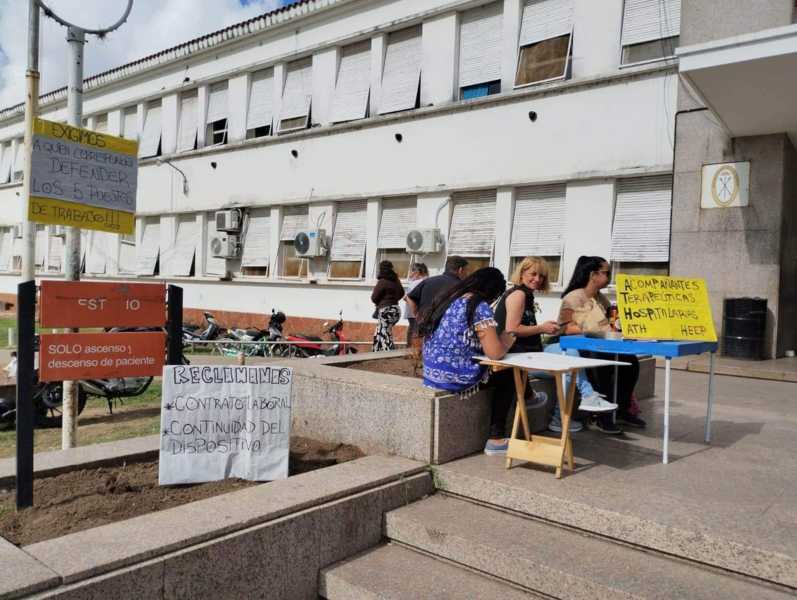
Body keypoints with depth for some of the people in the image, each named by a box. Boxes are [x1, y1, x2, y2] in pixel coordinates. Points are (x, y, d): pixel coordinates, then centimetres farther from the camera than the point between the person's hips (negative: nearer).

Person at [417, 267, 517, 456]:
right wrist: (506, 342, 5)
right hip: (455, 375, -8)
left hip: (431, 372, 8)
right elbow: (495, 353, -17)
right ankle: (496, 439, 15)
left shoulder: (447, 299, 12)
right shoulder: (480, 306, -12)